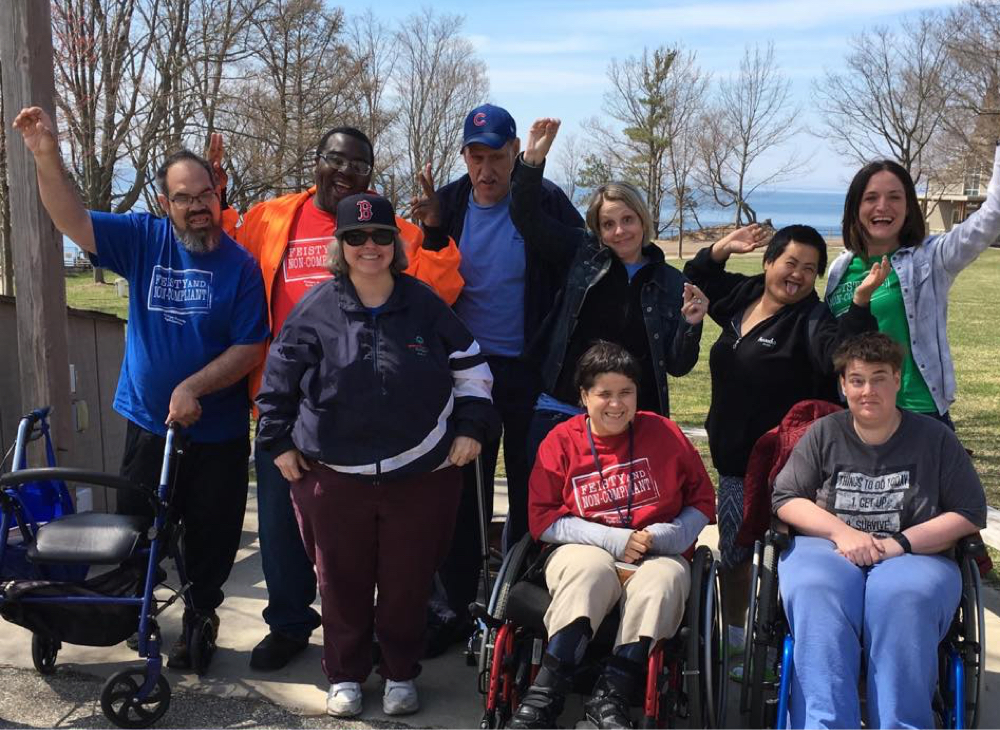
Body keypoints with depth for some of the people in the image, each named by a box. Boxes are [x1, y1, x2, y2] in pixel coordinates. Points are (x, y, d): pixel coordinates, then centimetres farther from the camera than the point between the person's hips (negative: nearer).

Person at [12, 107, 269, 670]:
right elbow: (73, 220, -11)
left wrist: (194, 387, -22)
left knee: (212, 540, 11)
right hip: (148, 426, 2)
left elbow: (250, 348, -11)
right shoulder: (144, 241, -1)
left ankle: (198, 623, 32)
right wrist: (47, 155, -25)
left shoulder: (241, 264, -8)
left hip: (219, 433, -1)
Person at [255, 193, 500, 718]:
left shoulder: (425, 304, 1)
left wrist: (471, 427, 4)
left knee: (407, 582, 9)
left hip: (420, 473, 1)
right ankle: (345, 675, 28)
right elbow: (279, 379, 8)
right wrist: (278, 441, 5)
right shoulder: (316, 308, -2)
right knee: (341, 582, 9)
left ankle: (400, 674, 28)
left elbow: (471, 369, 10)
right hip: (333, 476, 0)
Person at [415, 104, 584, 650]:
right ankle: (458, 606, 21)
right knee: (461, 492, 8)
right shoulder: (447, 205, 2)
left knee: (531, 491, 9)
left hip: (530, 373, -2)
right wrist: (429, 231, -12)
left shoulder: (546, 202, -7)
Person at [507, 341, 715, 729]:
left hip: (657, 556, 1)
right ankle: (545, 696, -36)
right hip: (586, 551, -1)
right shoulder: (561, 441, 3)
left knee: (664, 580, -33)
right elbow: (544, 519, 0)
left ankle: (610, 697, -30)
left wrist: (666, 536, -9)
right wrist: (613, 539, -10)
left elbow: (702, 502, 11)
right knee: (591, 571, -35)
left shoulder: (665, 434, 5)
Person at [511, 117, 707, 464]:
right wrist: (533, 159, -15)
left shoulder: (670, 282, 3)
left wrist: (691, 325, -16)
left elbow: (677, 366, 2)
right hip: (558, 413, 0)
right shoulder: (582, 254, 5)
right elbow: (526, 216, -3)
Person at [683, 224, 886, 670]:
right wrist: (720, 250, 9)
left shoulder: (810, 318, -13)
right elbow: (695, 278, 24)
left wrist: (859, 302, -41)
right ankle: (733, 643, 36)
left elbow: (837, 354, -32)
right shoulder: (741, 297, 6)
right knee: (734, 554, 19)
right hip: (734, 457, 7)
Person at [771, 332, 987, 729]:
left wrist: (900, 542, -7)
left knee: (904, 599, -38)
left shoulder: (934, 438, 11)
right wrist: (842, 532, -8)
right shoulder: (824, 434, 13)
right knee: (817, 594, -36)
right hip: (827, 549, 1)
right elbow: (785, 499, 9)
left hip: (914, 557, 0)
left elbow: (970, 515, 7)